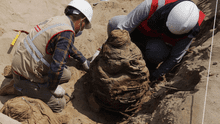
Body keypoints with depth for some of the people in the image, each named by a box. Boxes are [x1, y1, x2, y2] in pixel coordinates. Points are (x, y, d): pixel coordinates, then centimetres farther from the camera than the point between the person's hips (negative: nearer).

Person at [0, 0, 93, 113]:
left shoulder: (58, 20, 7)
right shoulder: (66, 34, -25)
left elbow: (68, 46, 26)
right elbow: (57, 66, -31)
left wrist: (83, 61, 37)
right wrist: (53, 88, -11)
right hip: (25, 76, -9)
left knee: (66, 75, 15)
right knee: (59, 104, -4)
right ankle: (18, 88, 1)